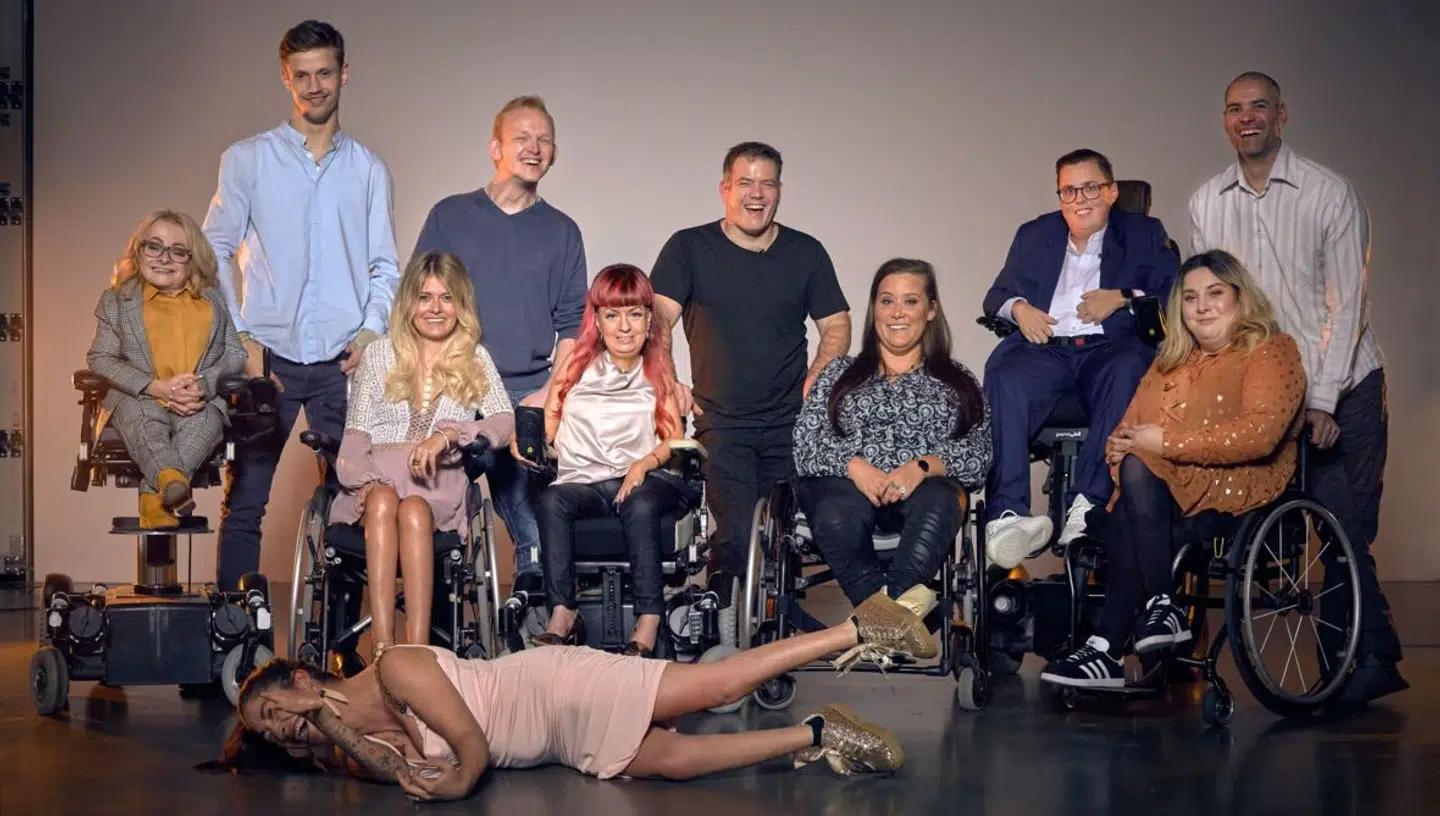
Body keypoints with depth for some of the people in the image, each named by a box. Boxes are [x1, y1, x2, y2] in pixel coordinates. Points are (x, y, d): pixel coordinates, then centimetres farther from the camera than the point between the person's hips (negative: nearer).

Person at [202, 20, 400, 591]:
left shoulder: (368, 170, 11)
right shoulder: (247, 160, 6)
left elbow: (385, 267, 10)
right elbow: (215, 252, 5)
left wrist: (372, 330, -6)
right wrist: (238, 338, -4)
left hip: (343, 362, 1)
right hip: (267, 357, -1)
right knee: (244, 502, -1)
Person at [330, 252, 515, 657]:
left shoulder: (476, 359, 15)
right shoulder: (379, 355, 18)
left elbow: (505, 422, -1)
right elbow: (356, 435, 10)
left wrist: (447, 434, -19)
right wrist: (366, 481, -12)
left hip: (439, 482, -1)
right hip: (378, 477, 1)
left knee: (413, 511, -35)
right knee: (383, 503, -35)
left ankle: (417, 649, -45)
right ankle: (382, 649, -44)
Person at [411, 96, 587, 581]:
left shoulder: (561, 232, 12)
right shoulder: (449, 217, 10)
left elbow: (573, 326, 10)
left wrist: (548, 395, -3)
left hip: (528, 399, 0)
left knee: (535, 533, -6)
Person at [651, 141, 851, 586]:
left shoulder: (806, 253, 10)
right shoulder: (689, 248, 3)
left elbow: (836, 325, 13)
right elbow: (657, 317, -6)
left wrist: (815, 381, -4)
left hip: (791, 423, 3)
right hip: (722, 422, -2)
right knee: (737, 533, -15)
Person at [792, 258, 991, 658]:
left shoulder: (957, 381, 23)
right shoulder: (840, 374, 25)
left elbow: (980, 454, 7)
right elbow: (805, 445, 10)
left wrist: (923, 467, -13)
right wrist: (854, 466, -11)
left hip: (924, 490, 0)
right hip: (846, 485, 0)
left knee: (939, 499, -38)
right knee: (838, 512, -38)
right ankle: (905, 603, -42)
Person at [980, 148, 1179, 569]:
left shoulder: (1145, 234, 19)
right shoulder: (1033, 235, 28)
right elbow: (996, 295, 25)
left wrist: (1121, 298, -8)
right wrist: (1017, 308, 2)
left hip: (1110, 347, -1)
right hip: (1045, 349, 2)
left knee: (1129, 374, -38)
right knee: (1006, 380, -33)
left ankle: (1088, 503, -43)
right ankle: (1007, 514, -42)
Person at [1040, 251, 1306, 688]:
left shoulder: (1271, 352, 3)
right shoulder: (1172, 362, 24)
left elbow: (1259, 434, -16)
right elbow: (1130, 430, 16)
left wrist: (1167, 443, -16)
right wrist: (1120, 443, -11)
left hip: (1241, 489, -5)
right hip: (1162, 491, 5)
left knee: (1139, 471, -31)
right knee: (1115, 521, -29)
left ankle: (1164, 606, -30)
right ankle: (1106, 653, -32)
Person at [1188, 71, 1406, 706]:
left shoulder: (1332, 194, -7)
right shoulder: (1207, 205, 4)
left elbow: (1346, 305, -9)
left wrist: (1323, 402, -15)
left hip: (1344, 387, -3)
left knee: (1346, 525, -8)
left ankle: (1372, 656, 4)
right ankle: (1375, 656, 9)